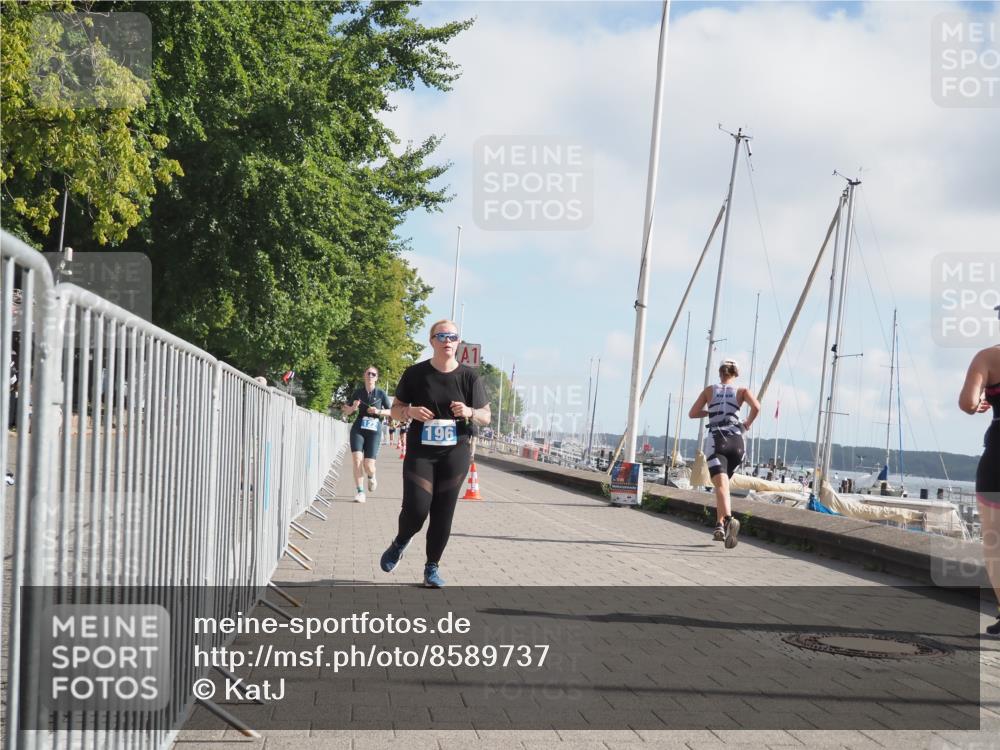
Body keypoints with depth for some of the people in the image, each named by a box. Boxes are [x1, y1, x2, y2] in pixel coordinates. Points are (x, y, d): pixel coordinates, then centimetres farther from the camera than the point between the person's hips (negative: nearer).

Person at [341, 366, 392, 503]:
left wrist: (378, 411, -11)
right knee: (357, 460, -16)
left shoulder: (381, 393, 2)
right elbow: (347, 411, 15)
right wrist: (353, 407, -8)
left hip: (374, 431, -1)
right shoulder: (358, 392, 6)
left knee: (368, 465, -8)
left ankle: (371, 477, 30)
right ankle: (359, 491, -6)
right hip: (358, 430, 1)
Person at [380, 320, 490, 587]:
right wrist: (410, 411, -14)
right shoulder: (416, 374, 0)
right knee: (416, 509, -12)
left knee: (443, 513, 2)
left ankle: (432, 567, 17)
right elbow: (395, 409, 8)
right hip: (420, 451, -1)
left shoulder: (469, 376, 1)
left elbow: (486, 416, 5)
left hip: (455, 453, 1)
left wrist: (469, 412, -16)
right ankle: (399, 544, 21)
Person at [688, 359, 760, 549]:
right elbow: (756, 407, -8)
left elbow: (692, 413, 11)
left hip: (715, 440, -2)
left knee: (721, 485, -18)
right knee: (723, 482, 22)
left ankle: (729, 519, -42)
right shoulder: (742, 391, 11)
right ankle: (720, 525, 22)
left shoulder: (710, 390, 12)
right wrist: (748, 424, 9)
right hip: (736, 441, 2)